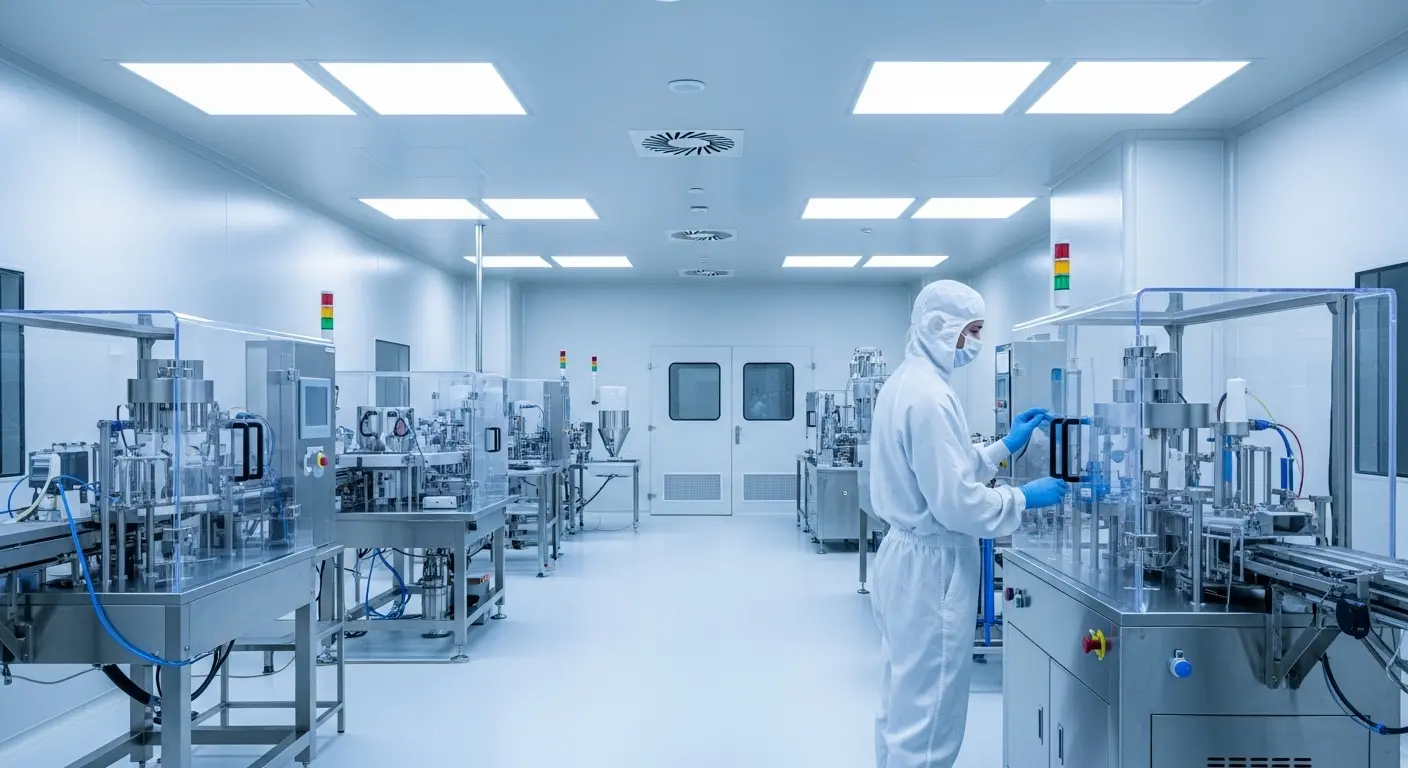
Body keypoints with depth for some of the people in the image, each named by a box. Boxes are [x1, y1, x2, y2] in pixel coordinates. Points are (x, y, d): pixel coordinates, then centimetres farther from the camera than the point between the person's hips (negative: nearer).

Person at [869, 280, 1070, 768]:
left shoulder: (905, 383, 10)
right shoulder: (929, 395, -21)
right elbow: (955, 502, -23)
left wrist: (1003, 448, 16)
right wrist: (1025, 499, -10)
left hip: (908, 556, 10)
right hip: (932, 565, -10)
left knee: (903, 703, 21)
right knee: (927, 715, 0)